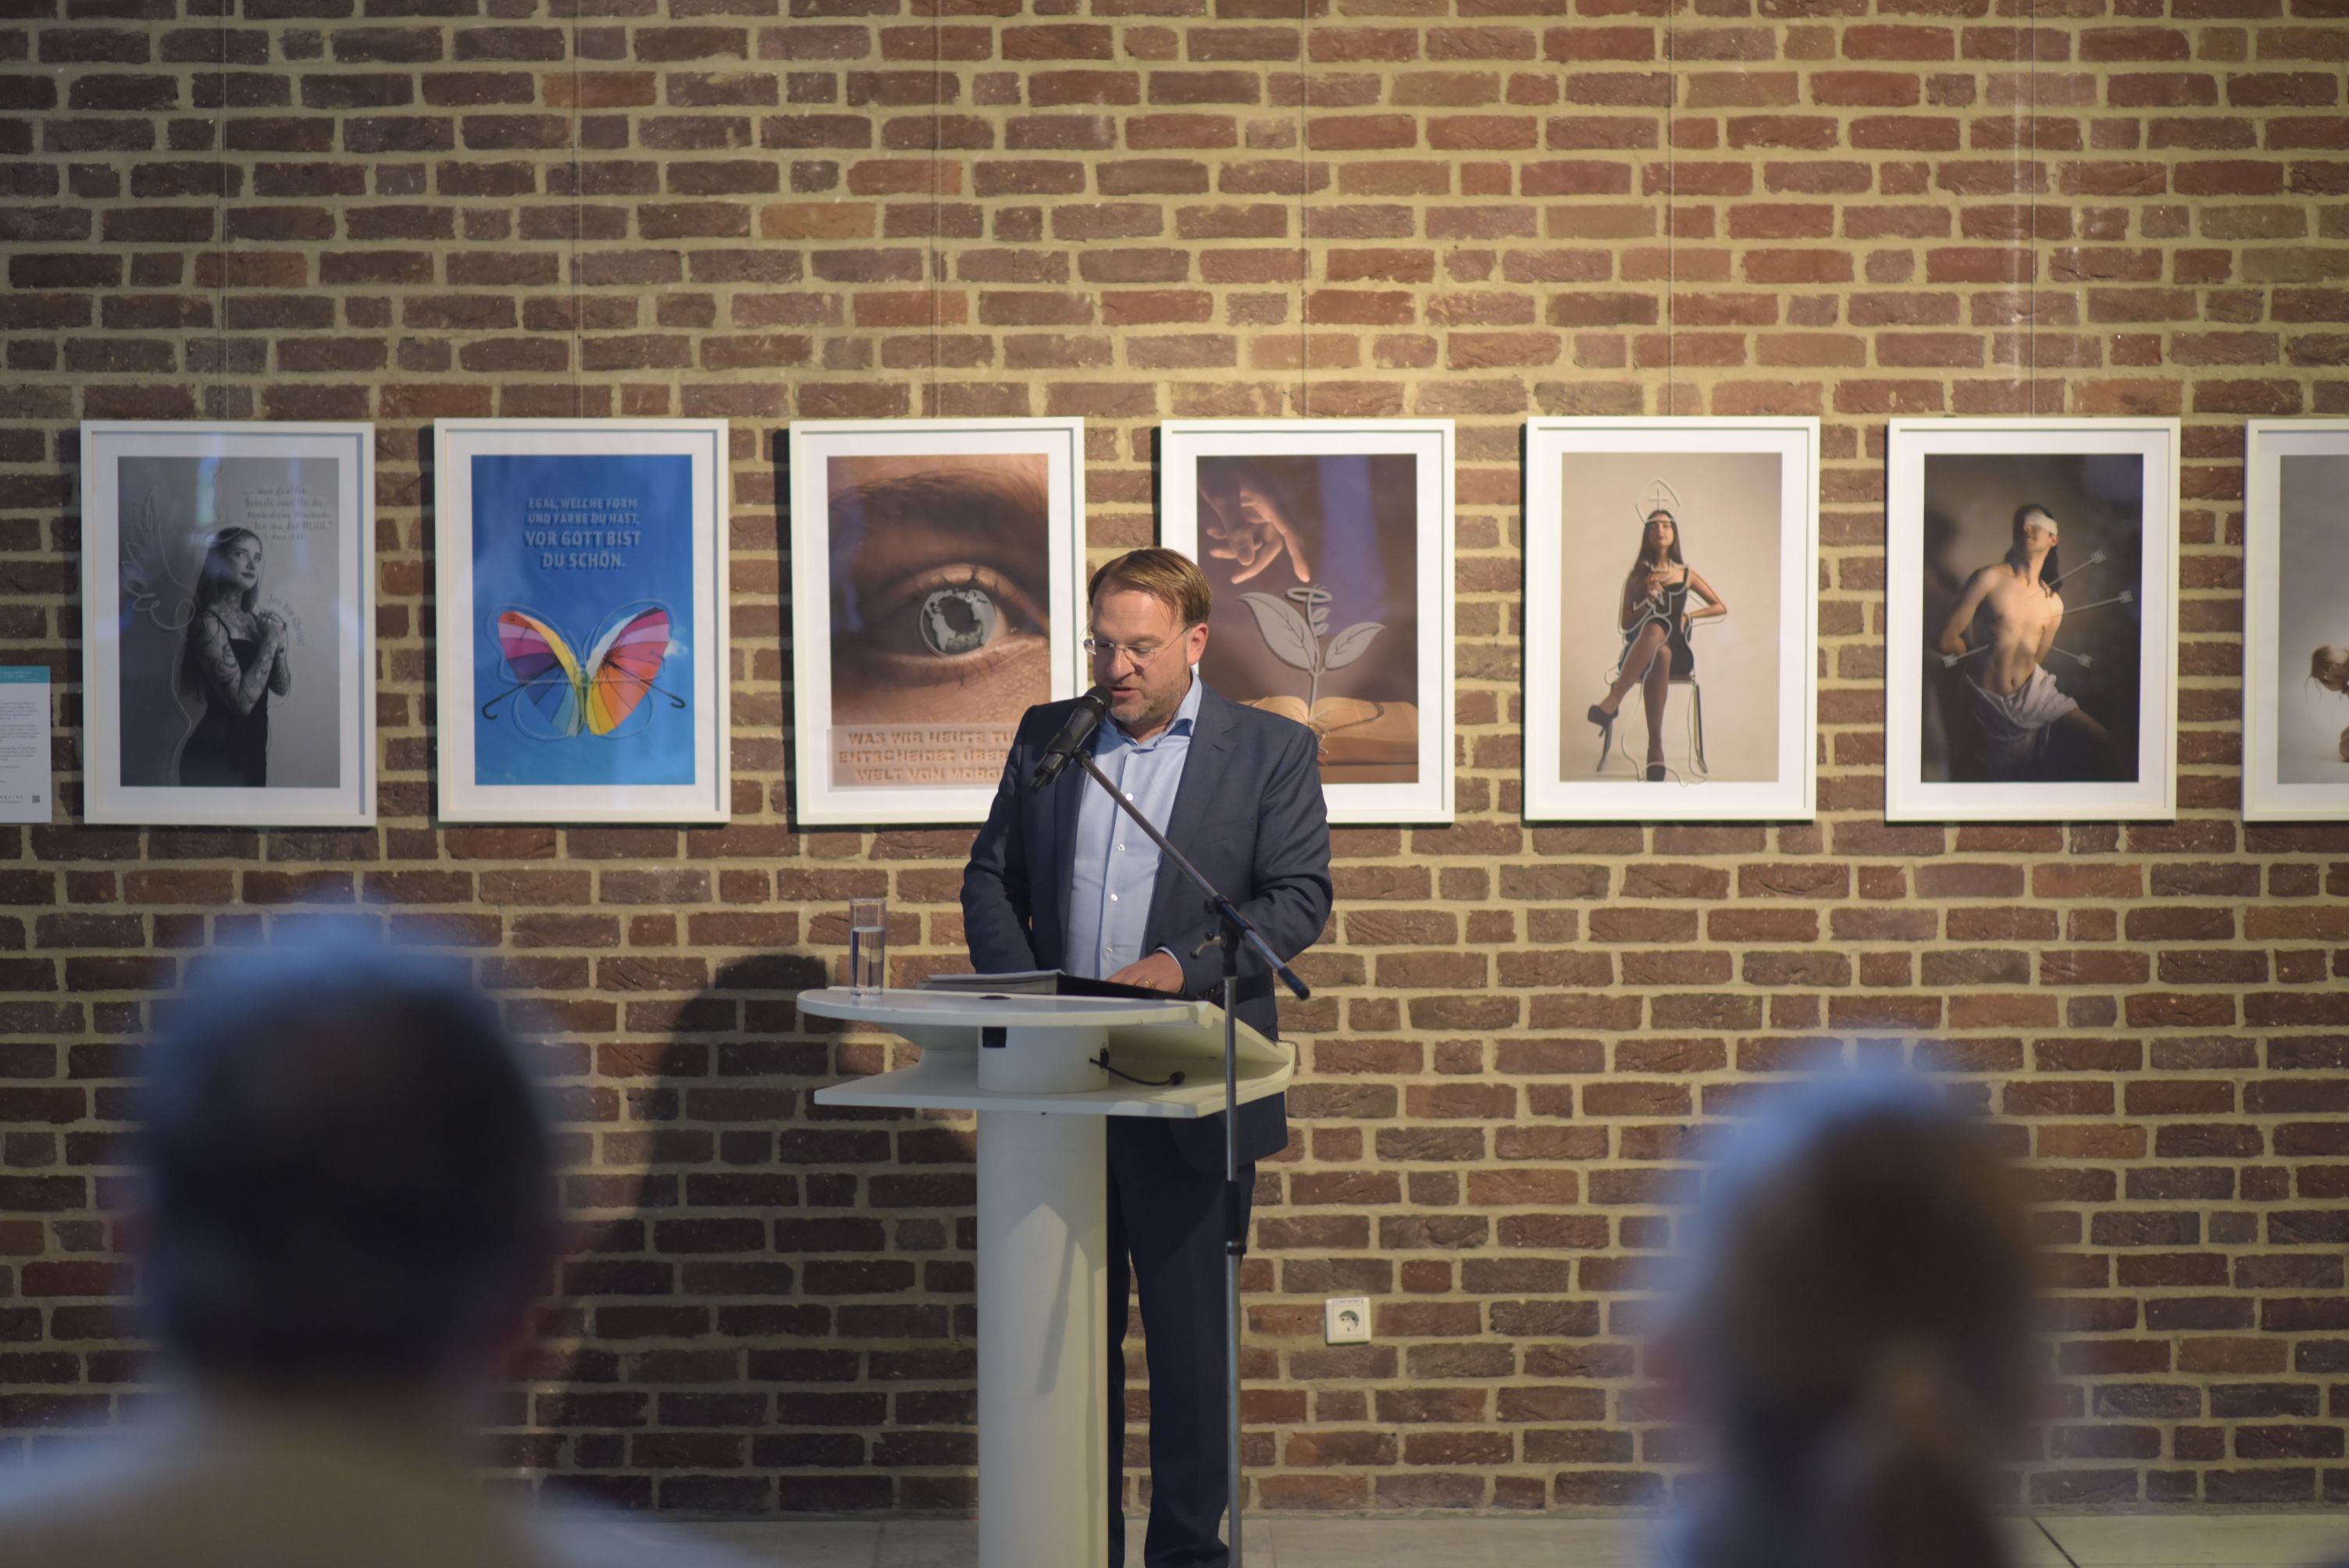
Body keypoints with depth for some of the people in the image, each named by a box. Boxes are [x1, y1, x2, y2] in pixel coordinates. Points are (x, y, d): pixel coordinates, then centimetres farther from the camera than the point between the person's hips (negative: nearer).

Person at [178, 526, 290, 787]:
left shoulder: (253, 620, 10)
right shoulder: (209, 621, -13)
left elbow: (282, 688, 14)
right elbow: (243, 699, -21)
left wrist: (279, 645, -3)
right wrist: (270, 642, -12)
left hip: (250, 751, 8)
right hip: (215, 756, -8)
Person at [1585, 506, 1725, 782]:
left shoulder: (1686, 574, 15)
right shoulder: (1637, 576, 12)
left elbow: (1721, 607, 21)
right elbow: (1624, 624, 8)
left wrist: (1689, 616, 5)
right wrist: (1647, 601, -8)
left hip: (1676, 653, 0)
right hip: (1640, 653, 0)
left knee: (1656, 627, -39)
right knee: (1657, 635, -42)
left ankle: (1613, 701, -54)